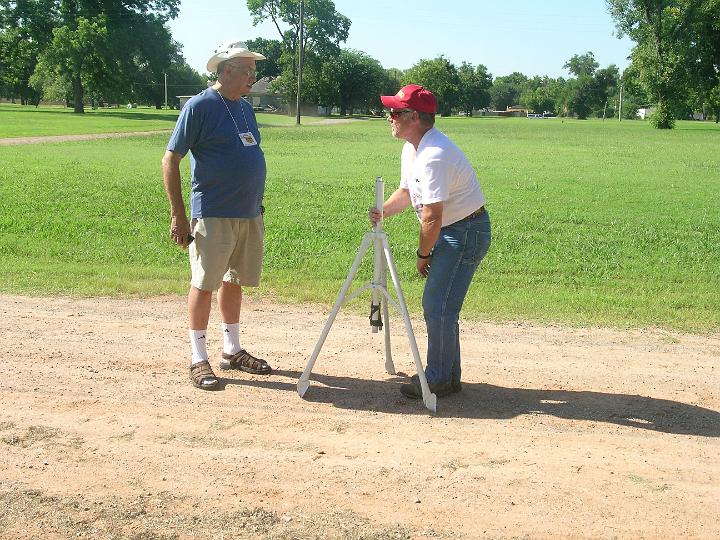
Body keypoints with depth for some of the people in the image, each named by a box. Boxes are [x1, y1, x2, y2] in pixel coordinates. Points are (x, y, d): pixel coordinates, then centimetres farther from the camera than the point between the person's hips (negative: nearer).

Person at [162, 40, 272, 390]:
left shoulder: (245, 108, 14)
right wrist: (178, 214, -15)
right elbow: (170, 159, -11)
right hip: (213, 215, -7)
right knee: (205, 283, -2)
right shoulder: (200, 106, -9)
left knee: (234, 280, 15)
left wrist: (257, 205, 20)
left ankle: (232, 350, 27)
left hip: (249, 214, 8)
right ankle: (198, 359, 8)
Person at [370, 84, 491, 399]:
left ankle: (438, 379, 3)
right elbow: (407, 191, 18)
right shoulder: (411, 149, 7)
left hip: (467, 232, -10)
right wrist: (383, 211, -2)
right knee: (435, 303, 14)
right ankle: (448, 375, 24)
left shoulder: (433, 156, -26)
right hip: (449, 232, 10)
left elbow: (432, 217, -23)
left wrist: (422, 255, -10)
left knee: (438, 305, -8)